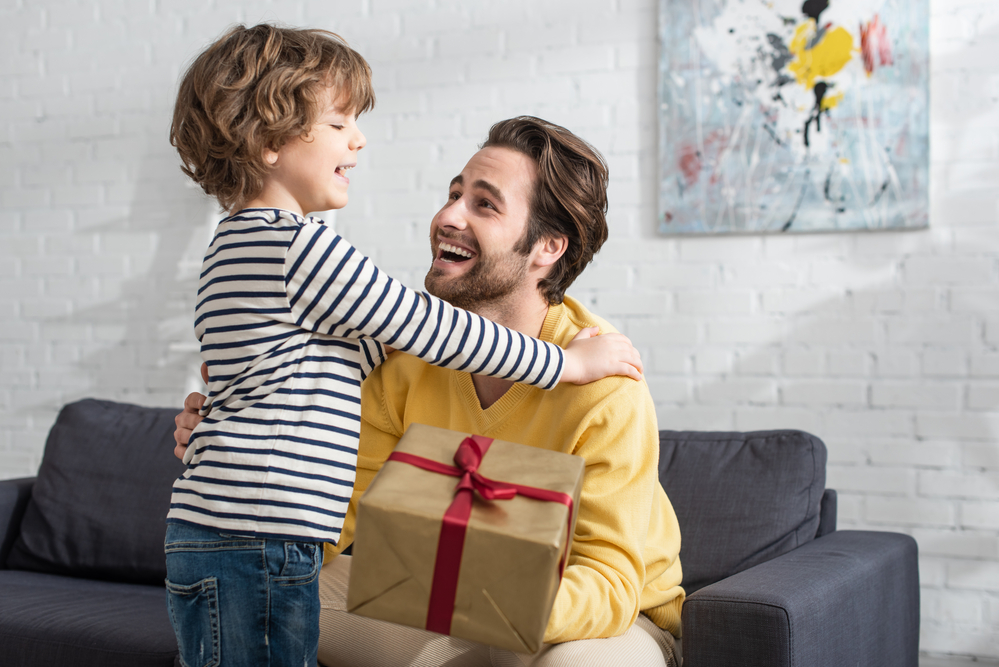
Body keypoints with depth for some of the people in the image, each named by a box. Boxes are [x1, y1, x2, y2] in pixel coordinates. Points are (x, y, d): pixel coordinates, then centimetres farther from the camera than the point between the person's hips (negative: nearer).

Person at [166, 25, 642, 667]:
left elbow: (353, 355, 23)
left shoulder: (246, 241, 18)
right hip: (249, 544, -10)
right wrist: (570, 362, -1)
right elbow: (427, 326, -11)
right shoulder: (298, 244, -14)